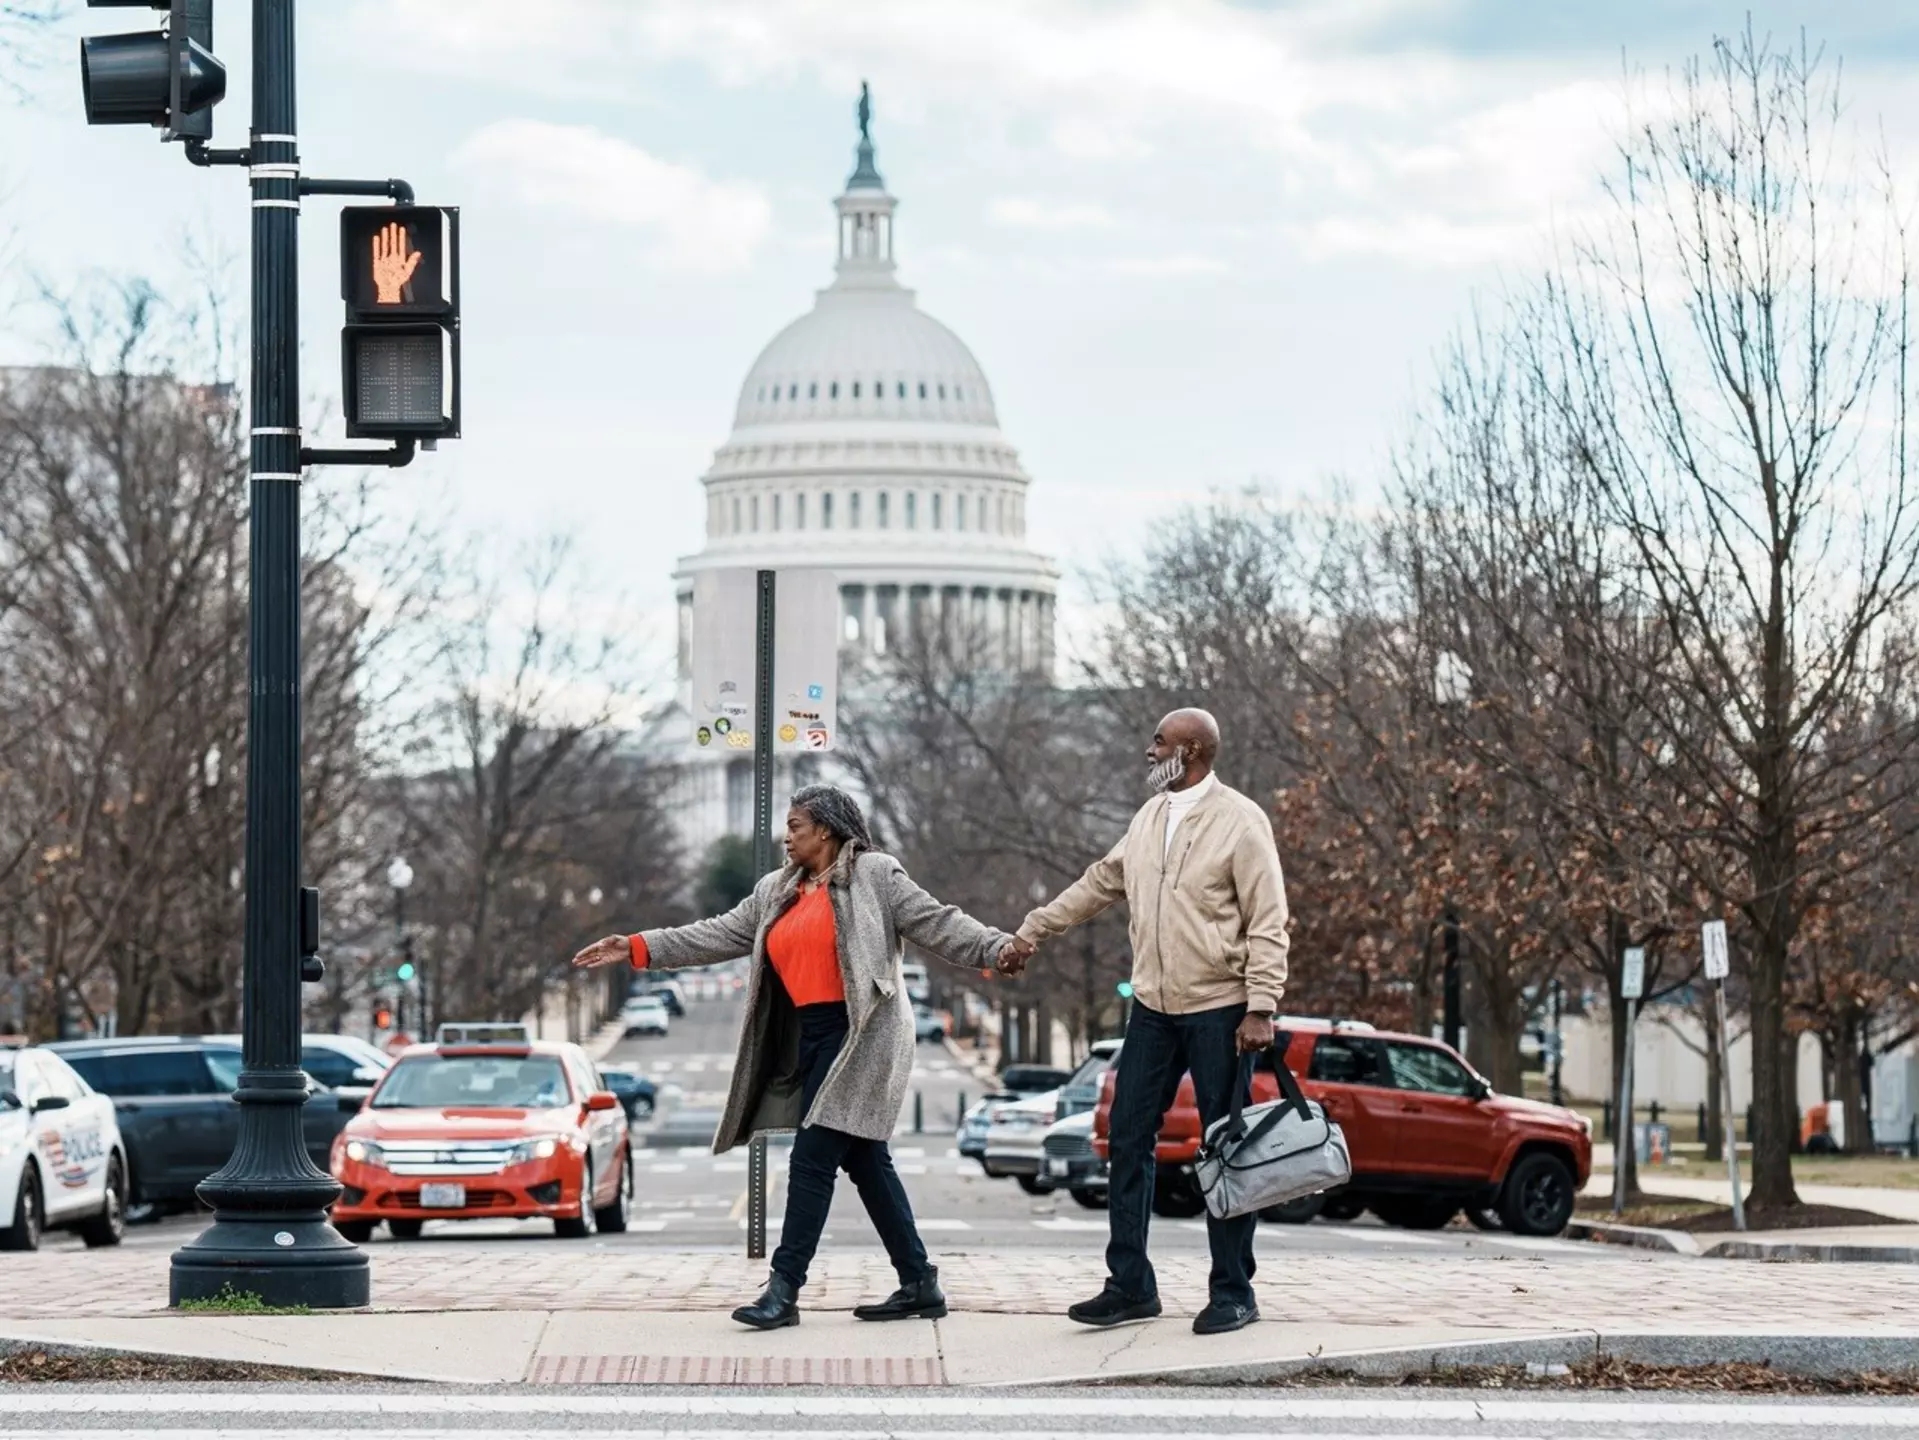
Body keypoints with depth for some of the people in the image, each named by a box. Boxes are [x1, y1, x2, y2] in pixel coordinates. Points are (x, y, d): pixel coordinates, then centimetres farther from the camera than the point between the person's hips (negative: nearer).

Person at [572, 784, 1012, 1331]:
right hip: (809, 1039, 8)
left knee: (812, 1158, -10)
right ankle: (919, 1284, 15)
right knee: (865, 1160, 10)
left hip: (858, 1036, -8)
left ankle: (784, 1289, -10)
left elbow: (936, 924, -7)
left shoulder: (874, 876, -3)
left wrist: (998, 947, -20)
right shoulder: (775, 892, 18)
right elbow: (719, 936, 17)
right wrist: (639, 949, 12)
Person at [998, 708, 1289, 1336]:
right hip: (1153, 1008, 7)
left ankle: (1233, 1293, 7)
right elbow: (1099, 883, 23)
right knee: (1128, 1140, 4)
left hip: (1218, 1010, -7)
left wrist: (1261, 1008, -18)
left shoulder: (1240, 821, -10)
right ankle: (1130, 1286, 10)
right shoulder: (1149, 818, 11)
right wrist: (1032, 933, 24)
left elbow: (1268, 923, -12)